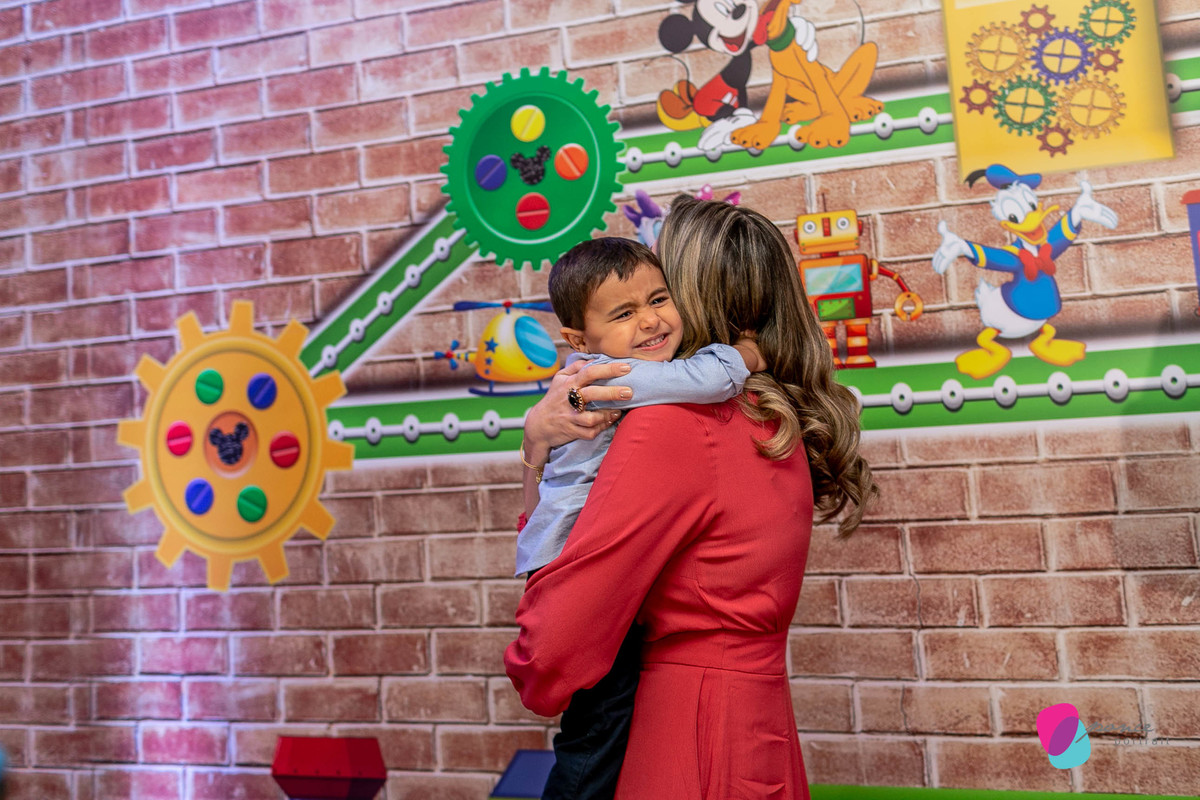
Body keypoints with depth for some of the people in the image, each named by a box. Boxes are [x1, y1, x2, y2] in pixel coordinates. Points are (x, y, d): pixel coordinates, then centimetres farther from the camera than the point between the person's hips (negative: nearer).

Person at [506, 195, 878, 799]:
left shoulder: (672, 426, -21)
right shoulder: (779, 424, 7)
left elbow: (558, 642, -20)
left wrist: (531, 675, 1)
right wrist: (539, 443, -9)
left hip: (692, 747, -8)